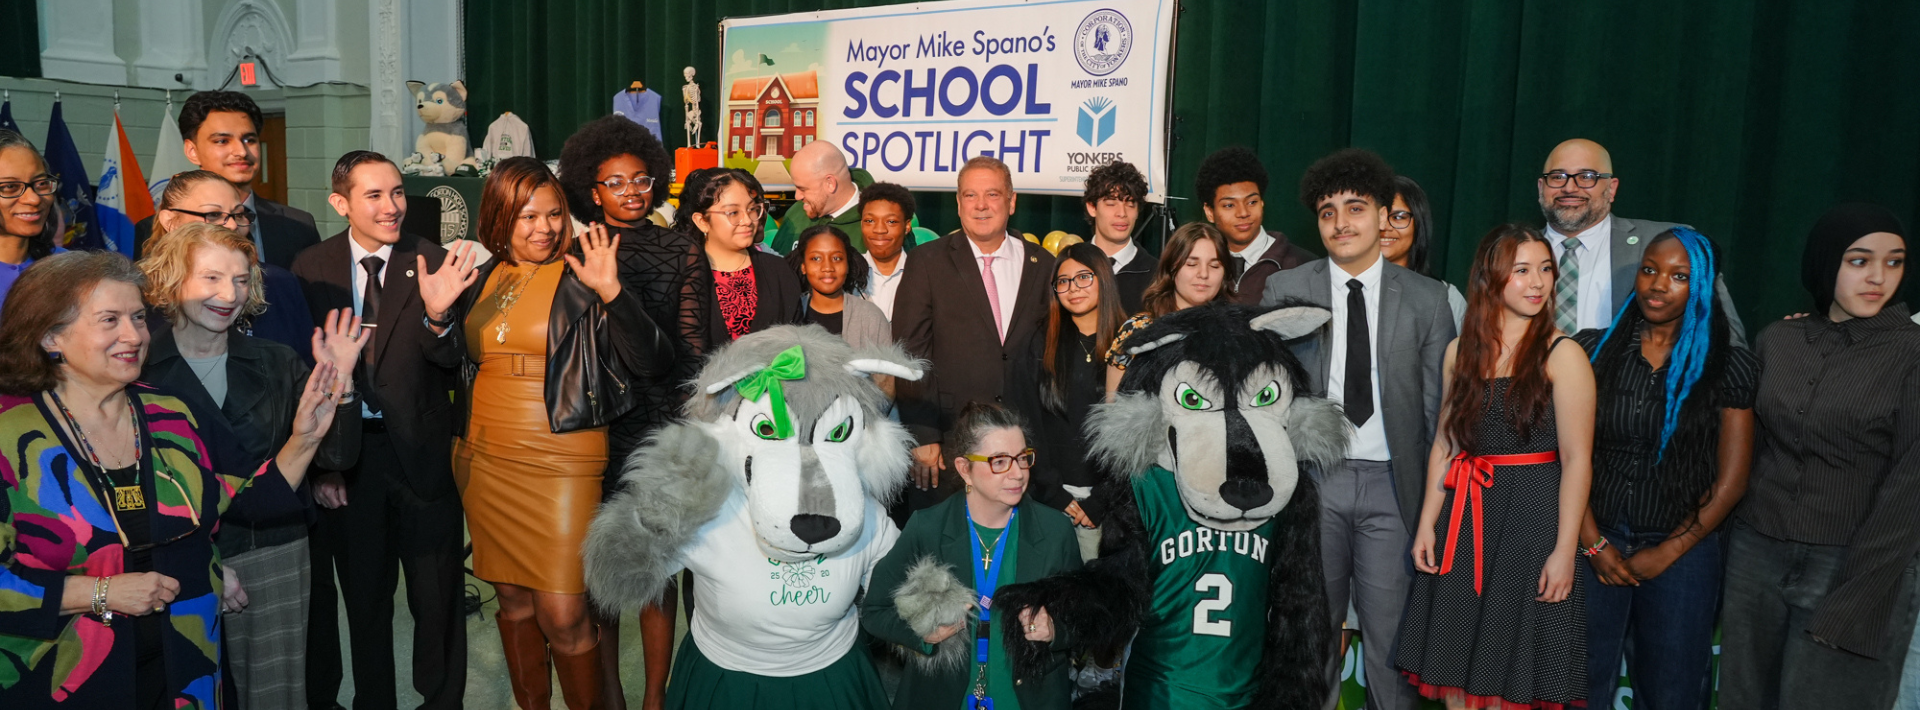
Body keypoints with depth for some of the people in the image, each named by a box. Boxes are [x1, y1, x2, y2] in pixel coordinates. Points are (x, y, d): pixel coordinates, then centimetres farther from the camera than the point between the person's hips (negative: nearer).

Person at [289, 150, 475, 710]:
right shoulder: (311, 268, -2)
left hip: (421, 450, -2)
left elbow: (451, 363, -14)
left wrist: (437, 314, -34)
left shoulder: (434, 263, -7)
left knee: (437, 597, 10)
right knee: (364, 596, 18)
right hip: (346, 454, 2)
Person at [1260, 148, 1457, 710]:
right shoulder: (1285, 290, 3)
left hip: (1392, 481, 0)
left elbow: (1439, 407, 4)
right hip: (1312, 477, 1)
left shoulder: (1426, 300, 3)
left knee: (1391, 632, 5)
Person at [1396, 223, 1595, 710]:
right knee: (1456, 664, 10)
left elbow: (1576, 459, -10)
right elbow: (1444, 443, 9)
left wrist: (1564, 550, -14)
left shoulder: (1562, 355, -7)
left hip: (1533, 514, -4)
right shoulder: (1461, 351, 7)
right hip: (1465, 515, 4)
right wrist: (1427, 524, 4)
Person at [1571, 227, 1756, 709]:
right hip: (1595, 544, 1)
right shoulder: (1593, 350, -1)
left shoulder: (1730, 366, -2)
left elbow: (1730, 479, -3)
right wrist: (1593, 543, -7)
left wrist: (1666, 553, -6)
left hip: (1681, 551, 0)